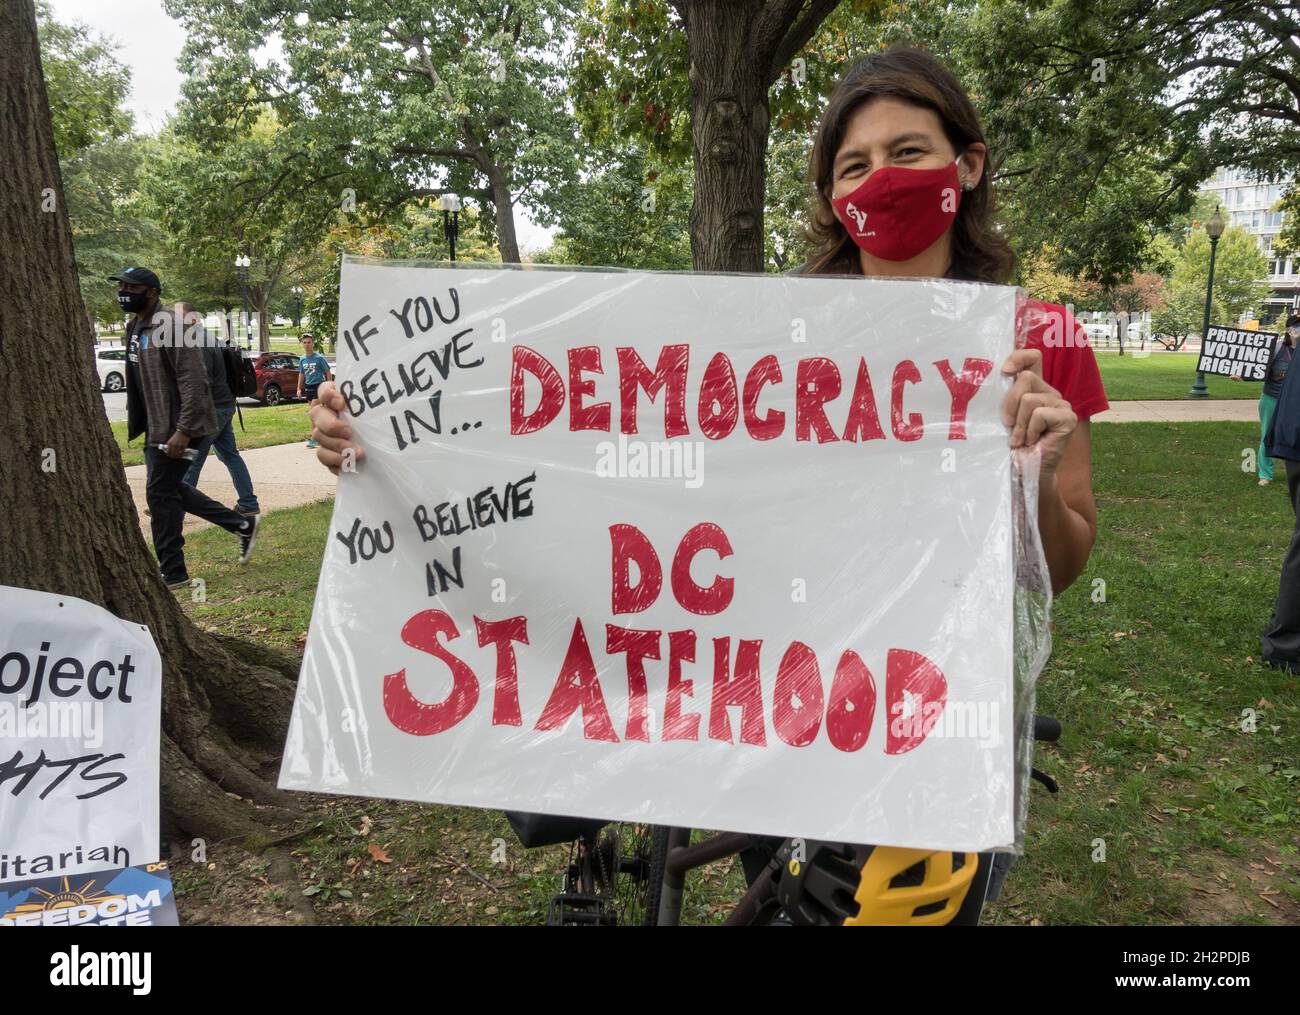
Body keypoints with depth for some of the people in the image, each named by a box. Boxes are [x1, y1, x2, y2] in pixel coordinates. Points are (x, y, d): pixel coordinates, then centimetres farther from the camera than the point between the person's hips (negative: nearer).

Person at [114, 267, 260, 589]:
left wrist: (182, 431, -26)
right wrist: (136, 422, 18)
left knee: (160, 494, -4)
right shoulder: (134, 327, 11)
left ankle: (173, 573, 9)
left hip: (175, 430, -10)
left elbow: (194, 382, -23)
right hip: (156, 428, 10)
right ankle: (242, 524, 27)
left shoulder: (171, 327, -18)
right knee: (168, 489, 16)